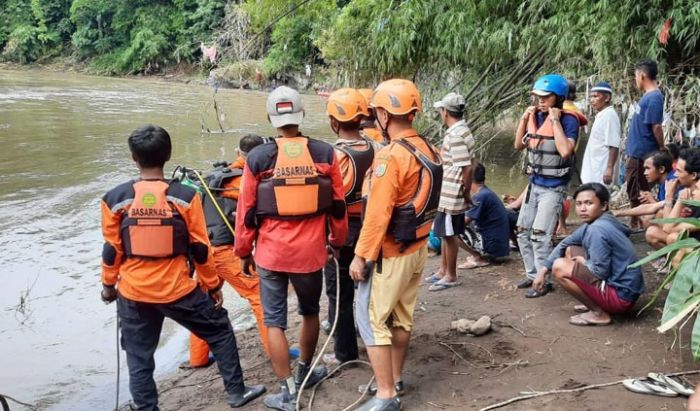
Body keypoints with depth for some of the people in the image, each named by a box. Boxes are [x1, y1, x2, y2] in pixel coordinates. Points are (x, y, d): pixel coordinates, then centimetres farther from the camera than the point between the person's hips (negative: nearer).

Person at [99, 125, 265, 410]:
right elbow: (200, 248, -6)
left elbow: (112, 250, 0)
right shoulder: (185, 196, -11)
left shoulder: (115, 199, -7)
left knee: (139, 356, 15)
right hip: (178, 289, -1)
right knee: (220, 331, 19)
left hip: (133, 293, 1)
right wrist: (213, 286, 7)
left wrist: (108, 285, 17)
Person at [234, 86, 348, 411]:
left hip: (271, 252, -2)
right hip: (311, 251, 2)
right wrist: (337, 241, 18)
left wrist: (244, 252, 10)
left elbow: (246, 210, -3)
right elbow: (338, 205, 3)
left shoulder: (257, 158, -8)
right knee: (310, 311, 23)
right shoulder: (325, 153, -4)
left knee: (275, 321, 9)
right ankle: (304, 371, 41)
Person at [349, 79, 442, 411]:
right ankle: (393, 379, 32)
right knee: (402, 317, 18)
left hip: (391, 254, -8)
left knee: (371, 319, 2)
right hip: (418, 248, 9)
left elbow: (377, 214, -23)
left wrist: (361, 255, -16)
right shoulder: (427, 150, 3)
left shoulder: (391, 157, -23)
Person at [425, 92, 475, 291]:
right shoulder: (461, 130, 10)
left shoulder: (455, 135, -21)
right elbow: (468, 165, 14)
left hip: (451, 194, -10)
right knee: (445, 233, 18)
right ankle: (443, 270, 30)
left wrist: (466, 193, -13)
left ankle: (451, 276, 14)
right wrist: (465, 192, 16)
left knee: (449, 234, 2)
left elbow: (466, 168, -23)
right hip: (447, 193, 10)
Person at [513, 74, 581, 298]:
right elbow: (519, 145, 11)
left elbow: (565, 151, -29)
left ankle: (544, 281, 4)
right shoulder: (536, 117, 2)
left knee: (539, 235, -9)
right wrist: (524, 118, 0)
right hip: (534, 184, 7)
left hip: (553, 188, -7)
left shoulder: (568, 120, -15)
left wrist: (555, 120, -24)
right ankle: (532, 274, 27)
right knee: (523, 232, 12)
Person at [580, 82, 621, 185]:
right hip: (593, 171, 10)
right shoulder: (600, 115, 16)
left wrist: (609, 169, -22)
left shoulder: (609, 115, -13)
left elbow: (614, 145, -18)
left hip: (600, 172, -10)